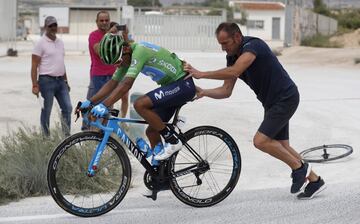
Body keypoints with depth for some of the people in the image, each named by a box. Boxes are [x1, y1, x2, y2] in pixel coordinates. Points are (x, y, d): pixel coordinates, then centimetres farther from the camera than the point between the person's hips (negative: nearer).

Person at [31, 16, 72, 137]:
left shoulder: (60, 42, 14)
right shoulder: (41, 44, -7)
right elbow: (34, 66, -10)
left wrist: (66, 81, 20)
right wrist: (35, 85, -17)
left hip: (60, 81, 6)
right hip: (47, 80, -6)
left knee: (67, 107, 2)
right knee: (46, 111, 0)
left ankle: (67, 134, 11)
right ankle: (46, 137, 8)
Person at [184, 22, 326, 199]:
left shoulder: (253, 46, -23)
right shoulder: (233, 57, 4)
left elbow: (234, 72, -39)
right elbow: (226, 91, 2)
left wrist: (202, 74, -36)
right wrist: (203, 92, -15)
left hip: (285, 98, -10)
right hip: (271, 101, 10)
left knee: (261, 141, -15)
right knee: (281, 146, 12)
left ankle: (299, 167, 2)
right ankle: (314, 180, 23)